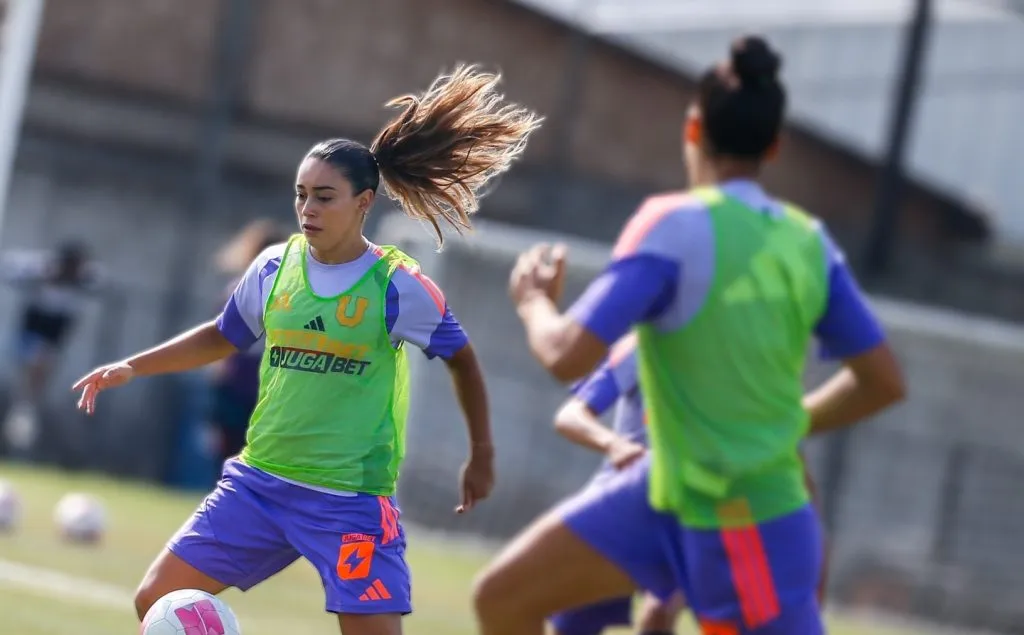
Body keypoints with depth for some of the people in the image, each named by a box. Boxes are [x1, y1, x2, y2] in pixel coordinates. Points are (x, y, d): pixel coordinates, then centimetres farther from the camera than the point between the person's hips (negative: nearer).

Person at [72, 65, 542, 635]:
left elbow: (461, 358, 5)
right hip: (258, 481, 5)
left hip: (352, 499, -5)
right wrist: (132, 368, 12)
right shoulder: (275, 267, 2)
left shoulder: (399, 286, -10)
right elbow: (223, 337, 19)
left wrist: (482, 453, 7)